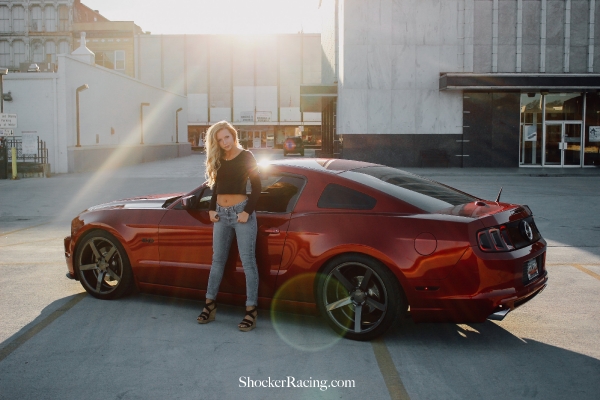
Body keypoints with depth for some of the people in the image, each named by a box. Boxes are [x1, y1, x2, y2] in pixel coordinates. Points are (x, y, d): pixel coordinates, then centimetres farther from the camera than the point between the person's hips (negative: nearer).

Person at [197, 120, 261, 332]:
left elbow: (256, 187, -7)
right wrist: (211, 209, 5)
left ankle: (251, 310, -2)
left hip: (240, 211, -6)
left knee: (248, 261, -5)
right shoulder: (218, 159, 11)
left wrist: (247, 211, -15)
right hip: (221, 214, 6)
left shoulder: (246, 157, -4)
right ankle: (210, 305, 19)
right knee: (217, 260, 10)